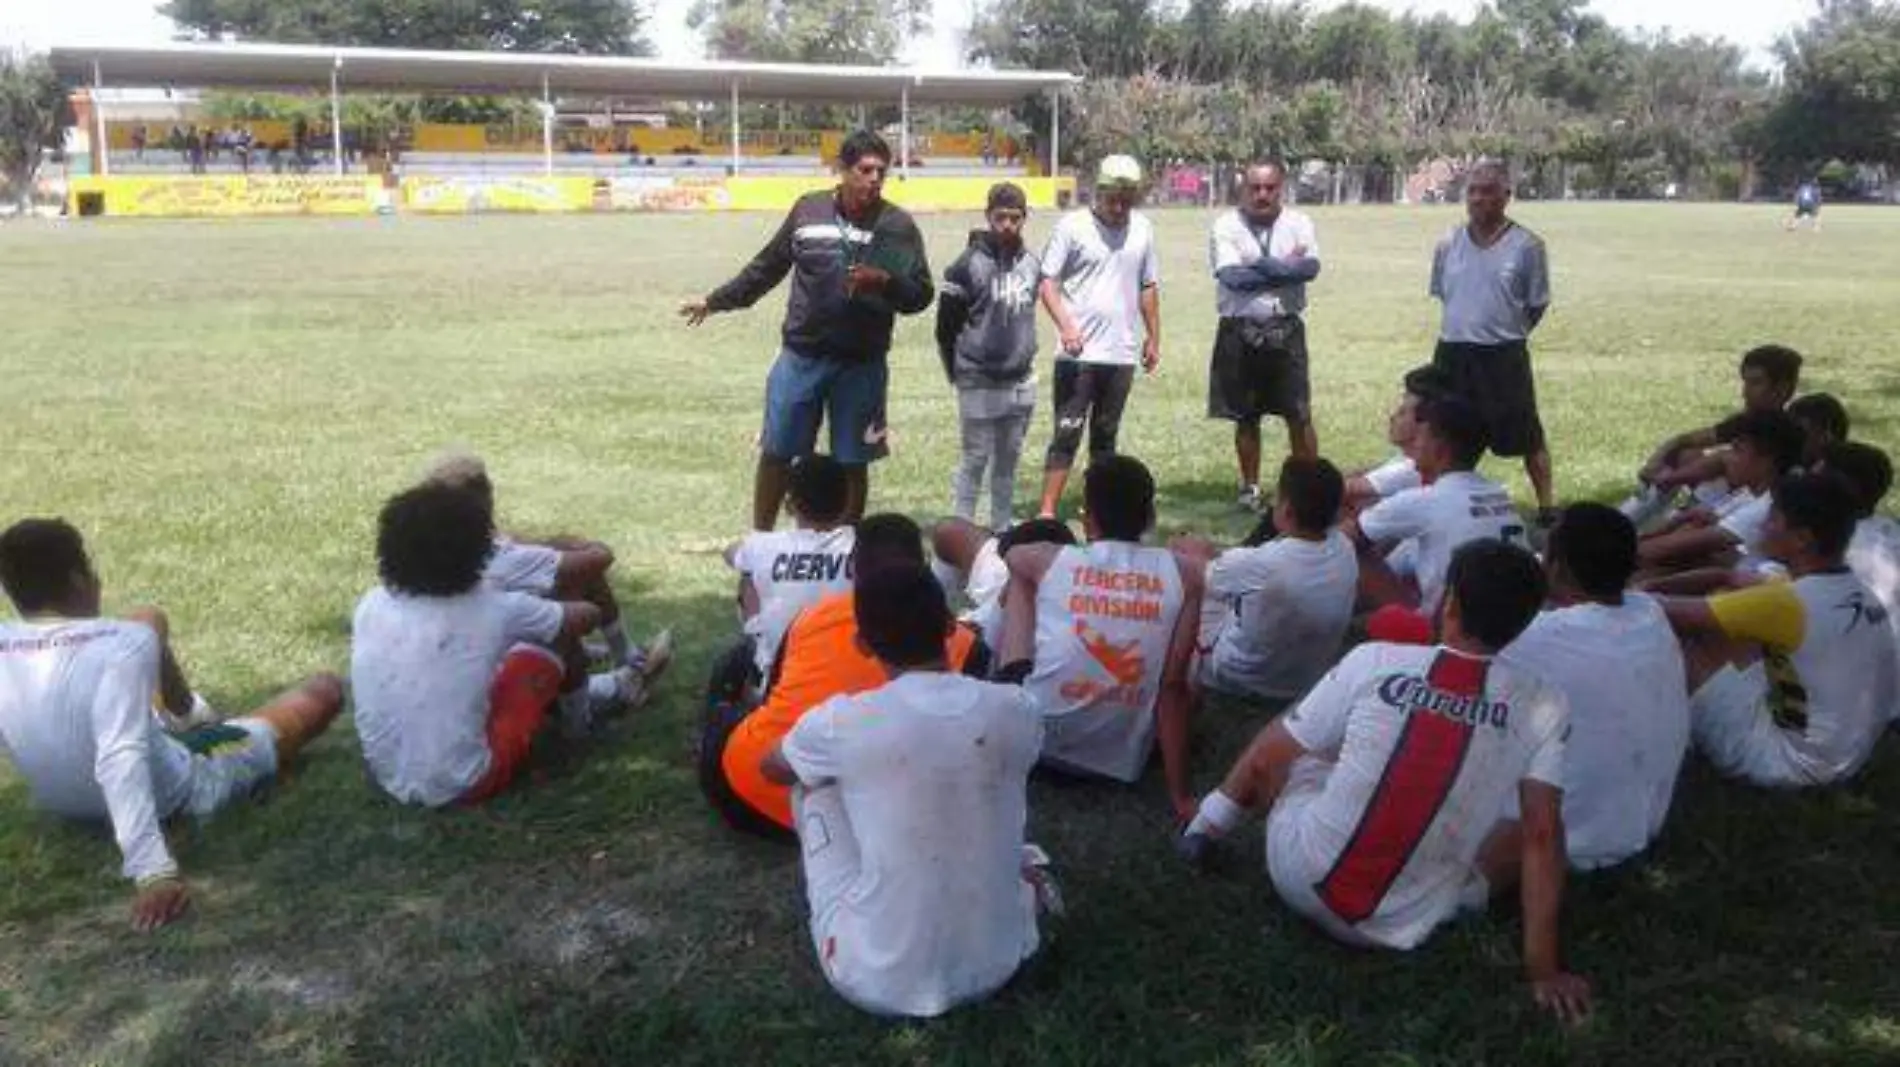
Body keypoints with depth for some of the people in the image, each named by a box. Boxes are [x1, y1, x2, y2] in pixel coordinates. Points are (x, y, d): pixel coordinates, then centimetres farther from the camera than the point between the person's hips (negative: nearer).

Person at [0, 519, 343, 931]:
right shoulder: (120, 643, -32)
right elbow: (121, 762, -43)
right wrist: (154, 870, -49)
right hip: (179, 795, -6)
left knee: (153, 622, 22)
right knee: (325, 690, 6)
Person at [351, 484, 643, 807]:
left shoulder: (370, 606, -4)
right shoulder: (495, 608, -14)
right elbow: (588, 614, 4)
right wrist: (547, 613, 27)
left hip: (388, 781, 5)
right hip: (465, 785, -5)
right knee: (558, 637, 8)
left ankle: (577, 694, 51)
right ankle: (578, 713, 37)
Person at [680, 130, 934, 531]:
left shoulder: (898, 225, -5)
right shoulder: (808, 209, 0)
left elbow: (920, 294, -3)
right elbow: (767, 266, 13)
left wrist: (884, 281, -23)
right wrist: (715, 301, 18)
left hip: (862, 364, -1)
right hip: (801, 356, 1)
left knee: (852, 463, 8)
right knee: (775, 453, 9)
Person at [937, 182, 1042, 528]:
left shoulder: (1032, 264, 5)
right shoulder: (969, 265, -11)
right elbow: (946, 327, -5)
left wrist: (1024, 359, 16)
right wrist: (957, 373, 0)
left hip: (1021, 382, 5)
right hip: (979, 384, -5)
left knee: (1009, 460, 13)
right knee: (975, 460, 0)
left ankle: (1003, 527, 24)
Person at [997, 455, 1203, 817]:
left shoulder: (1048, 560, -2)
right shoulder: (1184, 576, -5)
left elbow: (1013, 554, 24)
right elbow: (1173, 686, -9)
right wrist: (1181, 796, -5)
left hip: (1037, 739, 0)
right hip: (1122, 759, 0)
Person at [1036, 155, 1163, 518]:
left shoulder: (1142, 228, 8)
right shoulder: (1072, 226, -6)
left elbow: (1148, 287, 17)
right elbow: (1047, 282, -9)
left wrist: (1154, 338, 16)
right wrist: (1065, 325, -23)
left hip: (1121, 353, 5)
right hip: (1078, 354, -4)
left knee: (1106, 437, 13)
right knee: (1067, 434, -6)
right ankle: (1047, 512, -4)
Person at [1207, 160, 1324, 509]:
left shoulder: (1299, 224, 3)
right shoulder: (1226, 225, -3)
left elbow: (1310, 268, -14)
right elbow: (1231, 276, -18)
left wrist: (1261, 266, -17)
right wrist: (1286, 268, -13)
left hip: (1285, 330, 1)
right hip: (1239, 332, 0)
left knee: (1299, 415, 0)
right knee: (1246, 416, 9)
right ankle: (1250, 487, 21)